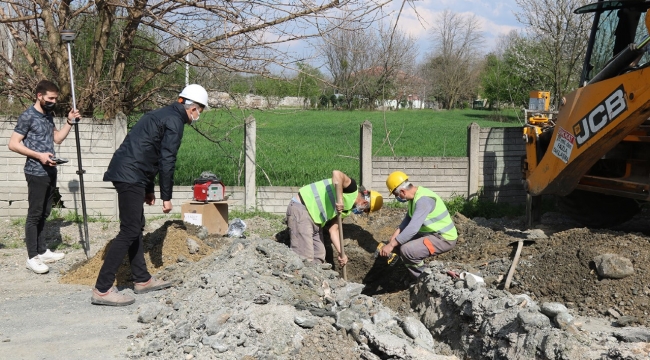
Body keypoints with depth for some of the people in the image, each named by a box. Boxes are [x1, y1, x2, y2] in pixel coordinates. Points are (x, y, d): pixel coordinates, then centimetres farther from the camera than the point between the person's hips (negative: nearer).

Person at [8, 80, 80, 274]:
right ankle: (32, 257, 3)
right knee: (34, 214, -3)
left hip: (50, 171, 8)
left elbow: (57, 138, 16)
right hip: (36, 173, -8)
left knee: (44, 213, 14)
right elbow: (13, 144, -15)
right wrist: (39, 155, -22)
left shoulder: (48, 115, 12)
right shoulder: (28, 116, -13)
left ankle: (42, 251, 23)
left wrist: (69, 121, 5)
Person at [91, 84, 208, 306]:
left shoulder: (163, 115, 22)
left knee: (136, 227, 16)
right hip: (130, 176, -11)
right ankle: (102, 290, -10)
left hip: (125, 173, 11)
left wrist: (149, 189, 26)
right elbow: (167, 161, -13)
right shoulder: (174, 121, -8)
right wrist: (166, 196, -6)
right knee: (130, 231, -10)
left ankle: (142, 279, 25)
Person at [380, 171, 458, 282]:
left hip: (444, 239, -10)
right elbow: (408, 220, 10)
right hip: (432, 234, 10)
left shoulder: (423, 199, -27)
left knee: (406, 250, -26)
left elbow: (413, 228, -34)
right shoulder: (414, 196, 4)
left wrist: (391, 245, -32)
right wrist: (395, 235, -7)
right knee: (400, 241, 9)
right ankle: (417, 277, 16)